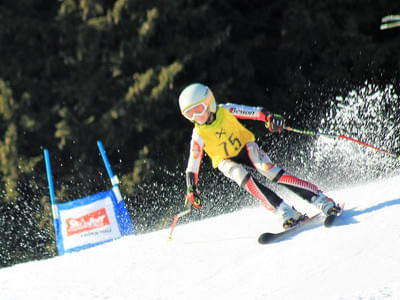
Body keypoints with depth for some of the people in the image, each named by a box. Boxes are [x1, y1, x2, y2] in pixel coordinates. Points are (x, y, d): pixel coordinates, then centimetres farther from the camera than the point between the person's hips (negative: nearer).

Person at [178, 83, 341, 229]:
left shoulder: (225, 111, -17)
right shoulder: (199, 135, -15)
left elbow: (252, 112, -21)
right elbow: (193, 165, -12)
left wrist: (268, 117, -41)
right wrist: (191, 190, -20)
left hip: (245, 146, 0)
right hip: (227, 161, 0)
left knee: (272, 172, -24)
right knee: (244, 178, -31)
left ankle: (321, 200, -25)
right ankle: (286, 213, -35)